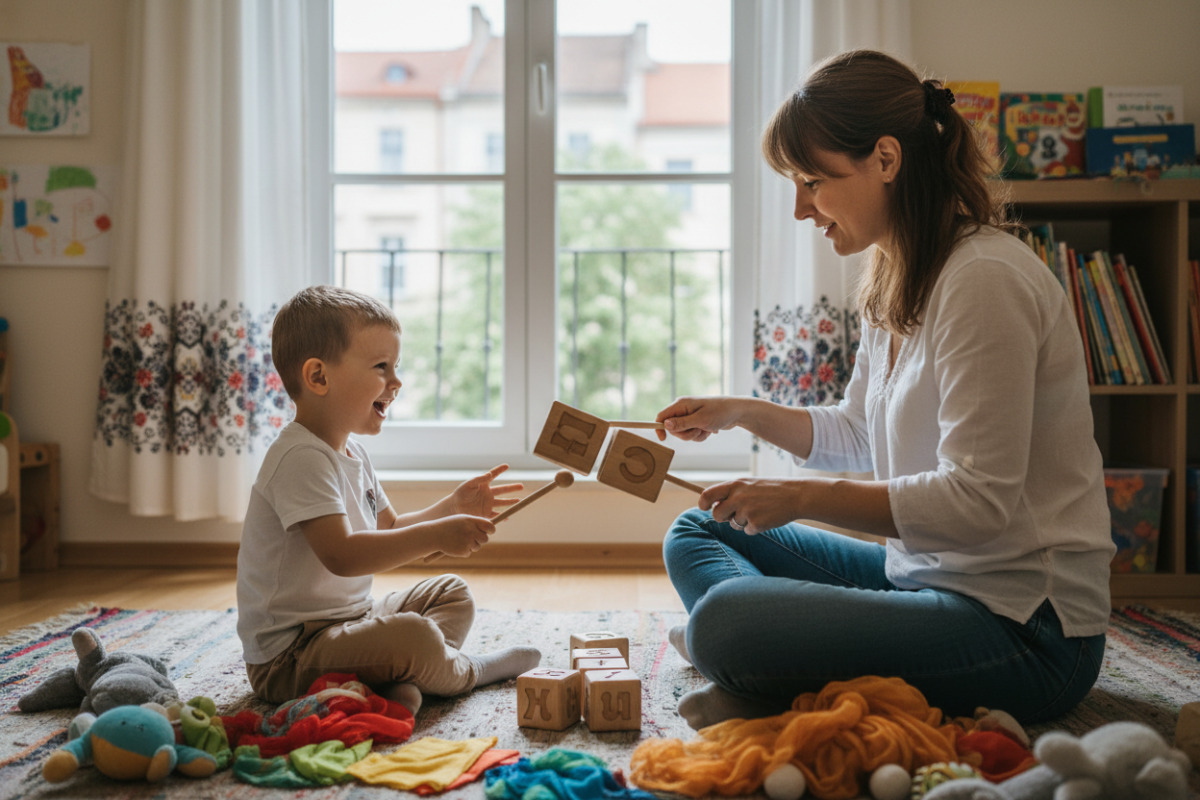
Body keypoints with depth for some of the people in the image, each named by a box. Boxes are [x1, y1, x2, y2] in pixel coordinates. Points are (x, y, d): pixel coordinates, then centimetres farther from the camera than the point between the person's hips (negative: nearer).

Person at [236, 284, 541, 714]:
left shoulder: (351, 452, 11)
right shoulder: (301, 457, -23)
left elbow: (390, 532, 18)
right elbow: (341, 555, -33)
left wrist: (452, 507, 3)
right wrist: (436, 536, -33)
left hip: (345, 621, 11)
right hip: (286, 657, -11)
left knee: (452, 593, 17)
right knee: (412, 636, -33)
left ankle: (403, 681, -11)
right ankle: (466, 671, 1)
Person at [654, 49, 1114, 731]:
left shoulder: (984, 278, -19)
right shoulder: (895, 279, 11)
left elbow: (979, 499, -23)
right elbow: (859, 436, 22)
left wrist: (806, 498, -20)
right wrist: (742, 413, 10)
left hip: (1026, 625, -10)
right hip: (925, 573, 10)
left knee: (724, 626, -31)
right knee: (697, 533, 11)